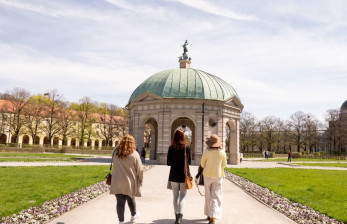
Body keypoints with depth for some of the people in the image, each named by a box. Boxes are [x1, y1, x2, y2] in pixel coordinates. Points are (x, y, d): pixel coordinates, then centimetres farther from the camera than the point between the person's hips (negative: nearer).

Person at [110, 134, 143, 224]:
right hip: (130, 182, -1)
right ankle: (134, 215, 40)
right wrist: (140, 181, 5)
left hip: (117, 182, 1)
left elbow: (114, 165, 7)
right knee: (130, 199, 19)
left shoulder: (115, 152, -4)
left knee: (120, 201, 7)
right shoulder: (134, 154, -13)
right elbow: (139, 170, -7)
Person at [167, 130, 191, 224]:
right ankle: (180, 215, -13)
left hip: (174, 175, 1)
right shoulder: (187, 148, -7)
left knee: (175, 196, 14)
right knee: (182, 196, 4)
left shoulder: (171, 148, -6)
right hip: (184, 175, -1)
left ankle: (177, 216, 20)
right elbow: (189, 162, 1)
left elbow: (168, 163, -3)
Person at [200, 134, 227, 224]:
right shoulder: (222, 152, -9)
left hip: (207, 175, 1)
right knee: (215, 196, 0)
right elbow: (224, 165, 3)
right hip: (218, 176, 0)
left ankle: (209, 214, 29)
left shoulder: (206, 152, -12)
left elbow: (202, 165, -1)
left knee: (208, 196, 17)